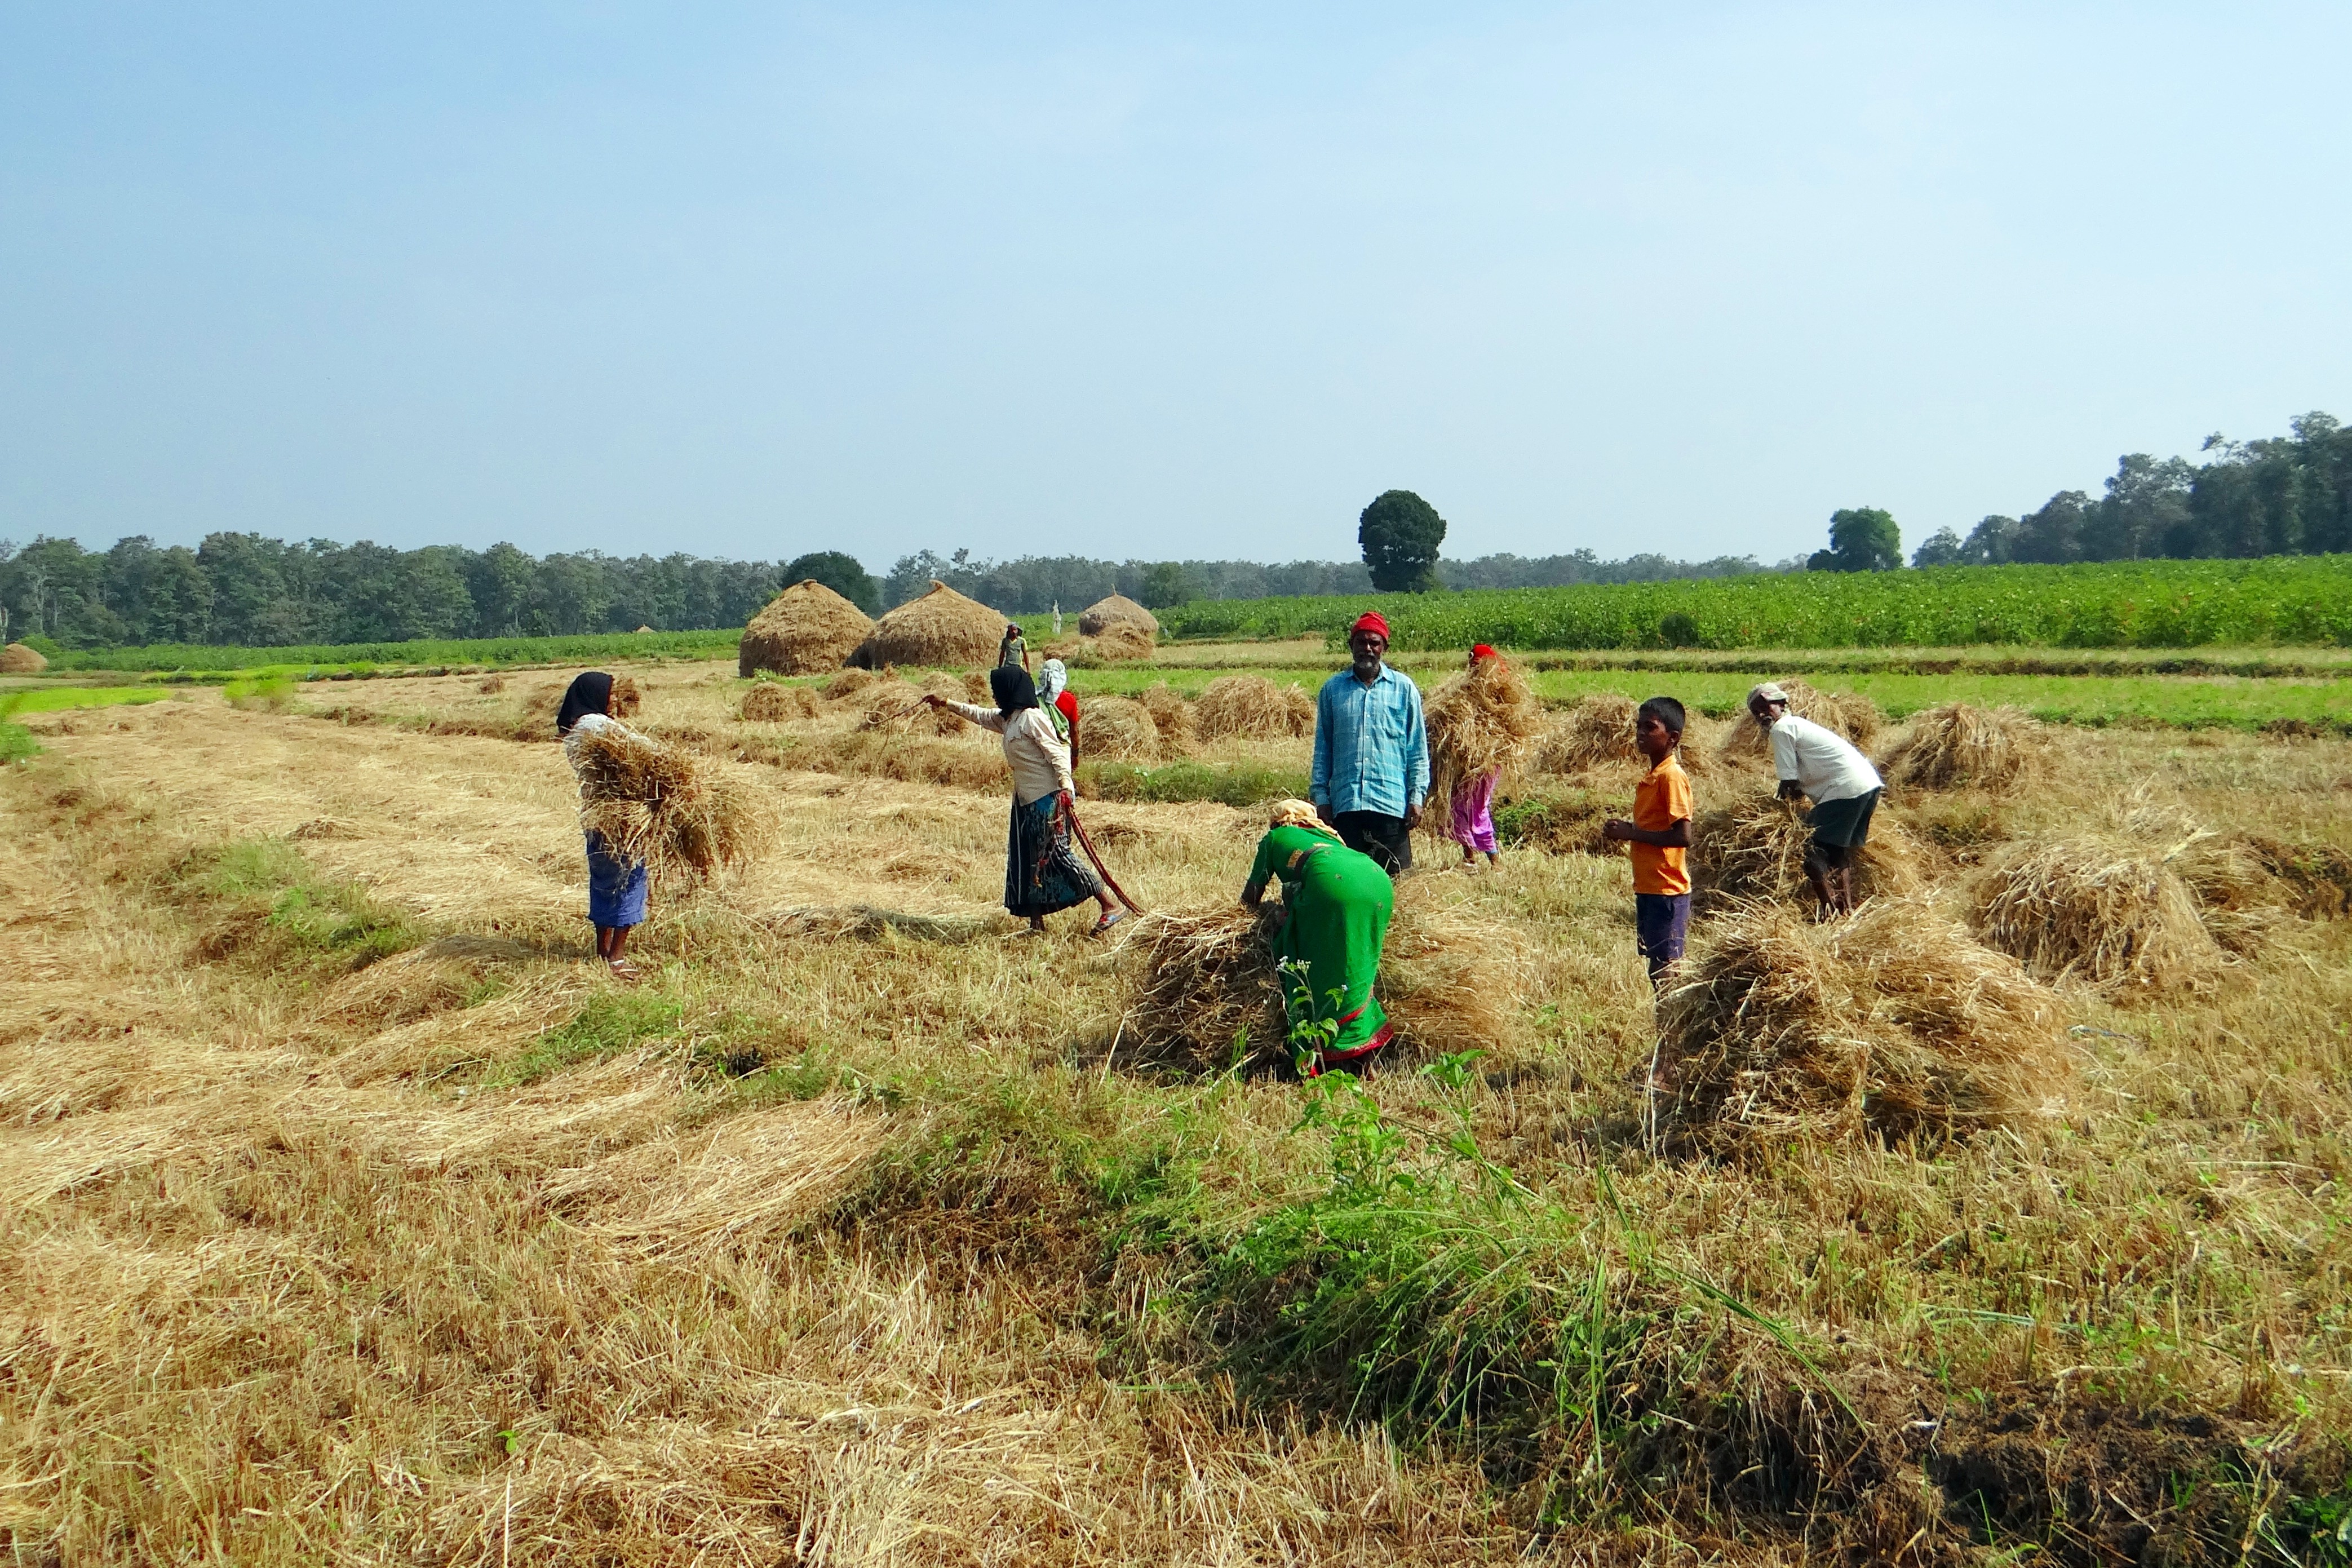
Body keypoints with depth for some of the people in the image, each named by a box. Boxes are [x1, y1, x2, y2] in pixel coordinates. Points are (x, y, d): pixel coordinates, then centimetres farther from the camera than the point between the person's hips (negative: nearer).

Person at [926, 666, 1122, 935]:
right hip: (1026, 800, 10)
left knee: (1057, 853, -12)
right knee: (1027, 860, 9)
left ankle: (1110, 907, -9)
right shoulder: (1007, 720, 14)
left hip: (1049, 798, -10)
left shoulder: (1032, 718, -13)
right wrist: (946, 704, 38)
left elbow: (1057, 753, -19)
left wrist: (1066, 789, -29)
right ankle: (1036, 923, 15)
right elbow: (978, 715, 31)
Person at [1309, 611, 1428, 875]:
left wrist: (1416, 796, 0)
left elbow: (1417, 747, 6)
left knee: (1396, 878, -1)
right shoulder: (1332, 689, 9)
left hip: (1392, 802, -1)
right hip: (1345, 802, 1)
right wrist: (1321, 796, 6)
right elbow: (1322, 748, 12)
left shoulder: (1403, 687, 5)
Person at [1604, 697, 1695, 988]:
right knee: (1653, 960, 14)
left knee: (1664, 967, -3)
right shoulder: (1652, 776, 13)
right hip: (1648, 887, 9)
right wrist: (1625, 829, 4)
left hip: (1667, 890, -9)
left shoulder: (1672, 777, -16)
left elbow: (1682, 836, -22)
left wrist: (1632, 833, -17)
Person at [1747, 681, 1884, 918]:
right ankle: (1847, 909, 26)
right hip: (1870, 784, 10)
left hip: (1846, 789, -10)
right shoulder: (1799, 723, 25)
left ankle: (1830, 913, -9)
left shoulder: (1781, 729, -4)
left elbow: (1790, 783, -6)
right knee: (1839, 851, 23)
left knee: (1813, 852, -7)